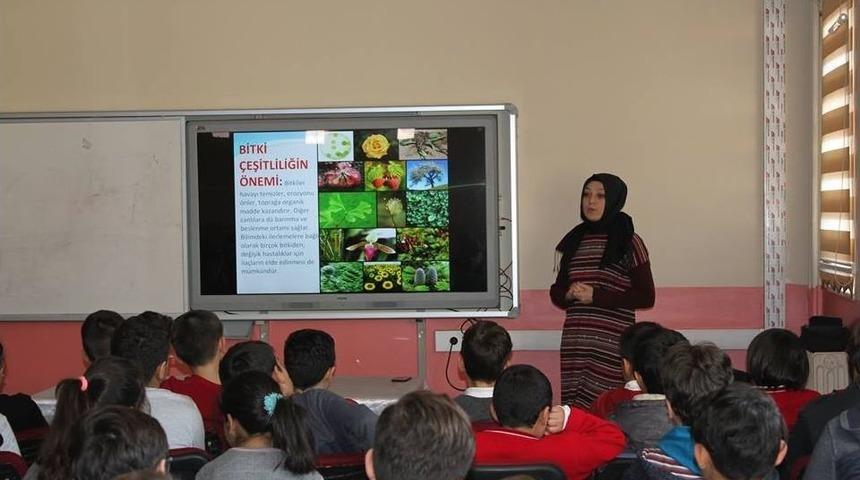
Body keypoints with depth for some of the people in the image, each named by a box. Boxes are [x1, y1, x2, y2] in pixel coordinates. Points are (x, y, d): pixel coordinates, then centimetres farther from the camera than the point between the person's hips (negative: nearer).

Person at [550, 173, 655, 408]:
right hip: (574, 343, 4)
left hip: (611, 345, -4)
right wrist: (569, 294, -4)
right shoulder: (575, 240, 14)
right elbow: (556, 292, 20)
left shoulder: (629, 243, 0)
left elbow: (646, 297, -5)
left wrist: (596, 296, -11)